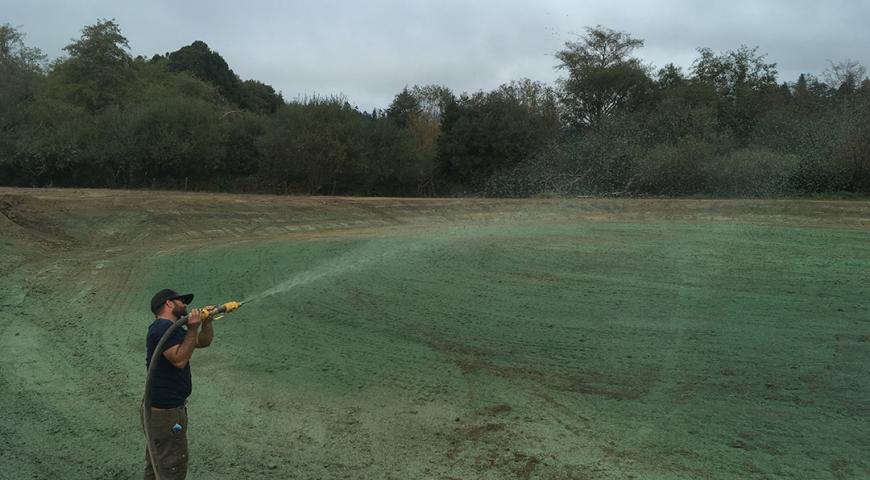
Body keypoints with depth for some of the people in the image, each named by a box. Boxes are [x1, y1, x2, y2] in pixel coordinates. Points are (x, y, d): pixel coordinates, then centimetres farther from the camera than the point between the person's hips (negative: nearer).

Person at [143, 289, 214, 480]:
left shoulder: (171, 328, 12)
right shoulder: (164, 328, -19)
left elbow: (204, 341, 18)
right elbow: (179, 359, -28)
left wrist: (206, 321, 1)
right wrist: (192, 329, -27)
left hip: (161, 408, 11)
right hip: (165, 413, -11)